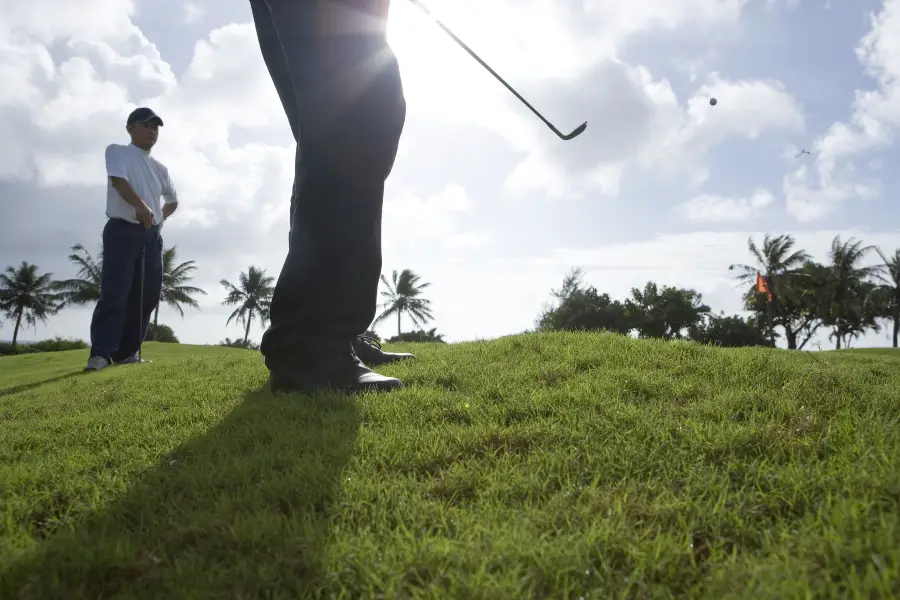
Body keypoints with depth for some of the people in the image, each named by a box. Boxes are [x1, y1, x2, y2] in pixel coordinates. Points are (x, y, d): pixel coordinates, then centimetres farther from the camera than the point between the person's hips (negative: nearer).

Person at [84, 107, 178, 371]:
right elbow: (118, 179, -17)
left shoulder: (160, 168, 21)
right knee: (115, 291, -16)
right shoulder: (117, 151, 4)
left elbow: (173, 199, 36)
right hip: (122, 229, -6)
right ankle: (101, 352, -18)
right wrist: (140, 205, -35)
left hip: (152, 235, 6)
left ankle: (127, 351, 8)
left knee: (147, 295, 1)